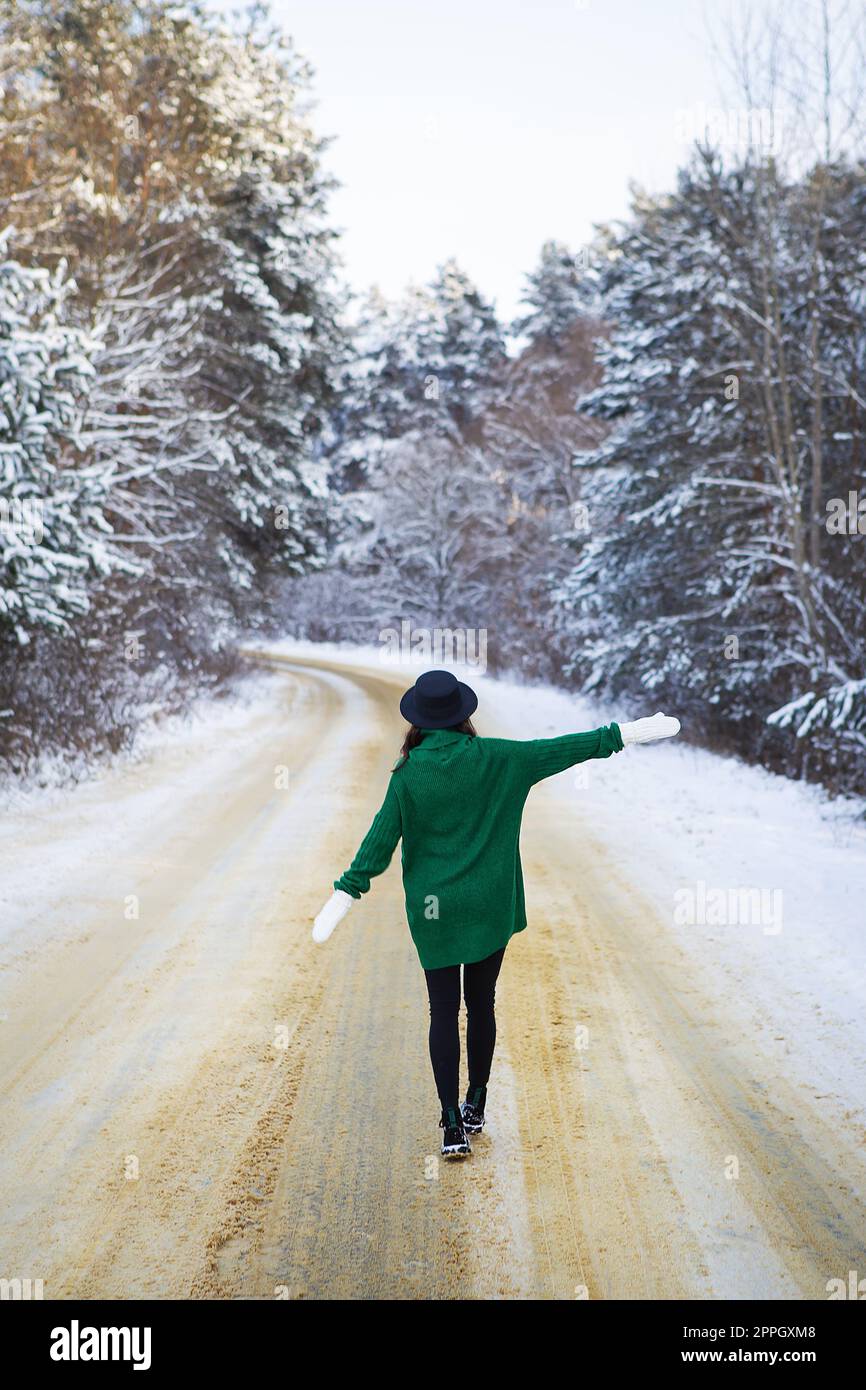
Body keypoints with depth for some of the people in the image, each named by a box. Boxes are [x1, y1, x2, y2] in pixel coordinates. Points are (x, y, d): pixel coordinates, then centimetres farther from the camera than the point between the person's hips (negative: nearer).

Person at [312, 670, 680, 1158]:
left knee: (444, 1012, 4)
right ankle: (476, 1107, 26)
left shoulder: (408, 774, -9)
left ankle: (453, 1125, 0)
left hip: (433, 909, -1)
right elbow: (557, 750, -3)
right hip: (490, 906, 1)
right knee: (482, 1004, 14)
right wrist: (623, 734, 3)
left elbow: (381, 841, -11)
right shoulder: (494, 759, -7)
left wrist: (347, 893, -6)